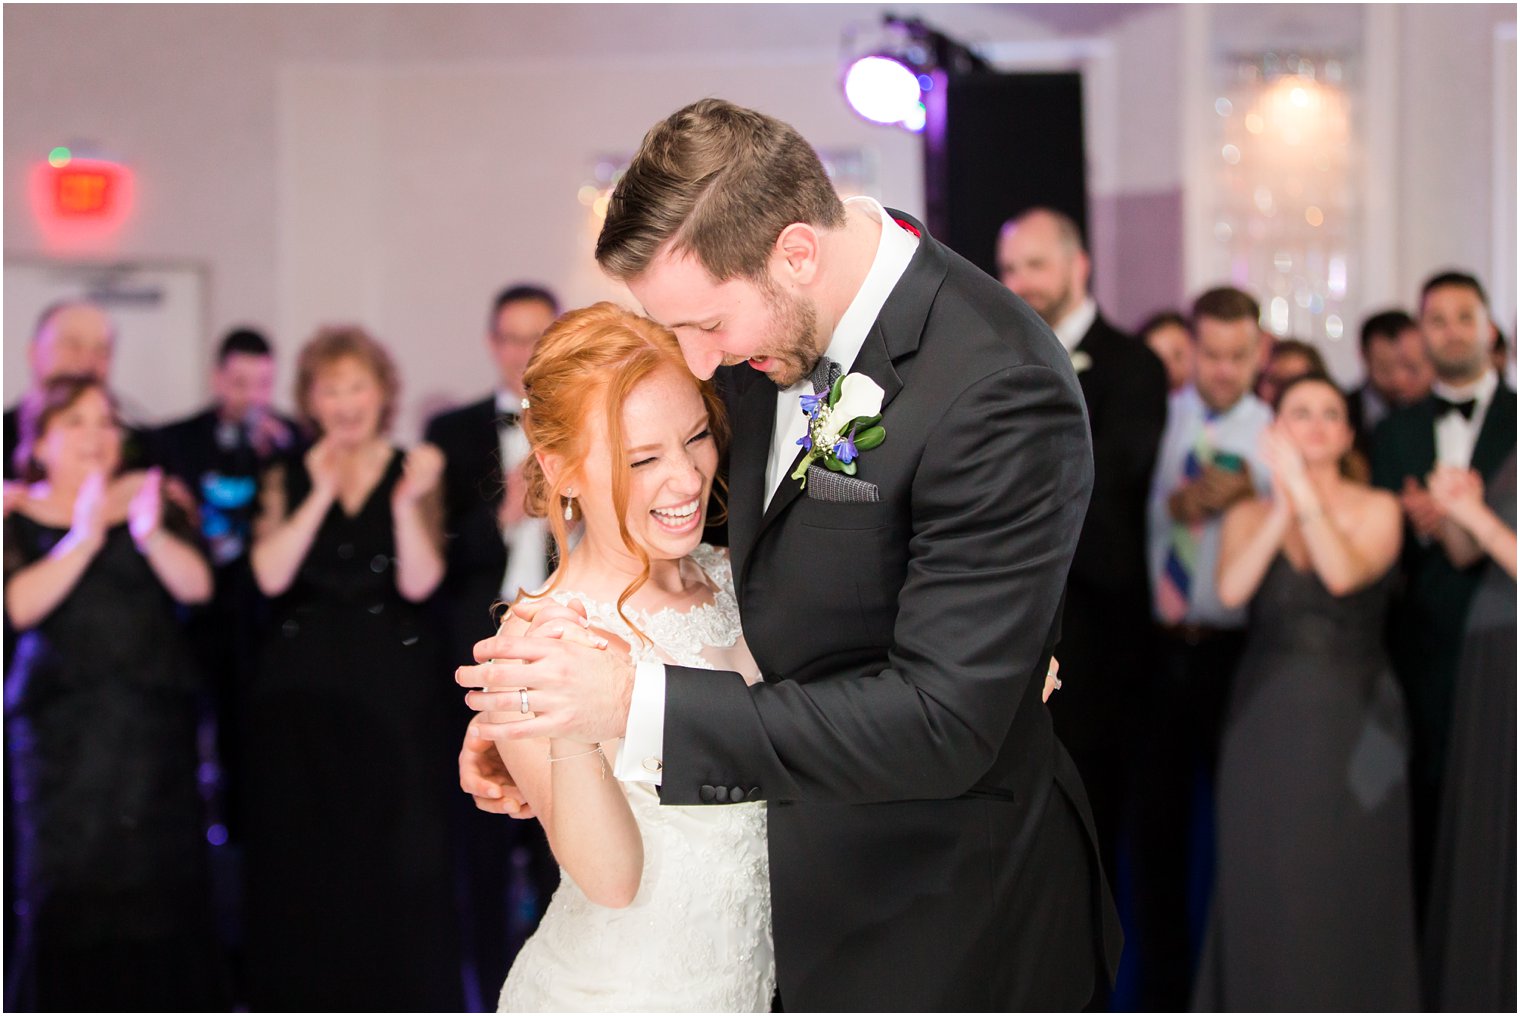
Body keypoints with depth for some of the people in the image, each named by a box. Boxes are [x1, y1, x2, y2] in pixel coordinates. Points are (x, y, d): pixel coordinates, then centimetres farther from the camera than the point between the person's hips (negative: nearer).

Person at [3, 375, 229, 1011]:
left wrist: (152, 534, -25)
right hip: (63, 735, -1)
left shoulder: (148, 500, 9)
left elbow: (196, 585, -5)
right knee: (67, 893, -6)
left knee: (161, 887, -4)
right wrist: (82, 540, -21)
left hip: (154, 725, 1)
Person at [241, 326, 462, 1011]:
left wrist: (406, 503, -21)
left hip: (392, 684, -1)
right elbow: (271, 575, -9)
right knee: (305, 850, 3)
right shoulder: (289, 478, 6)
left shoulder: (413, 473, 4)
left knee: (395, 847, -1)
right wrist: (322, 494, -13)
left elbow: (418, 583, -8)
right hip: (303, 685, 1)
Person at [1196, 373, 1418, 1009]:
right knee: (1267, 878, 2)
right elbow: (1230, 590, -12)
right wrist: (1281, 512, -18)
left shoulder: (1377, 510, 2)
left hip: (1352, 718, -1)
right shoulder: (1249, 516, 7)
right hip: (1267, 719, 2)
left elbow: (1344, 574, -18)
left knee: (1349, 879, -1)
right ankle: (1267, 1002, 13)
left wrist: (1303, 489, -22)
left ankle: (1349, 1003, 11)